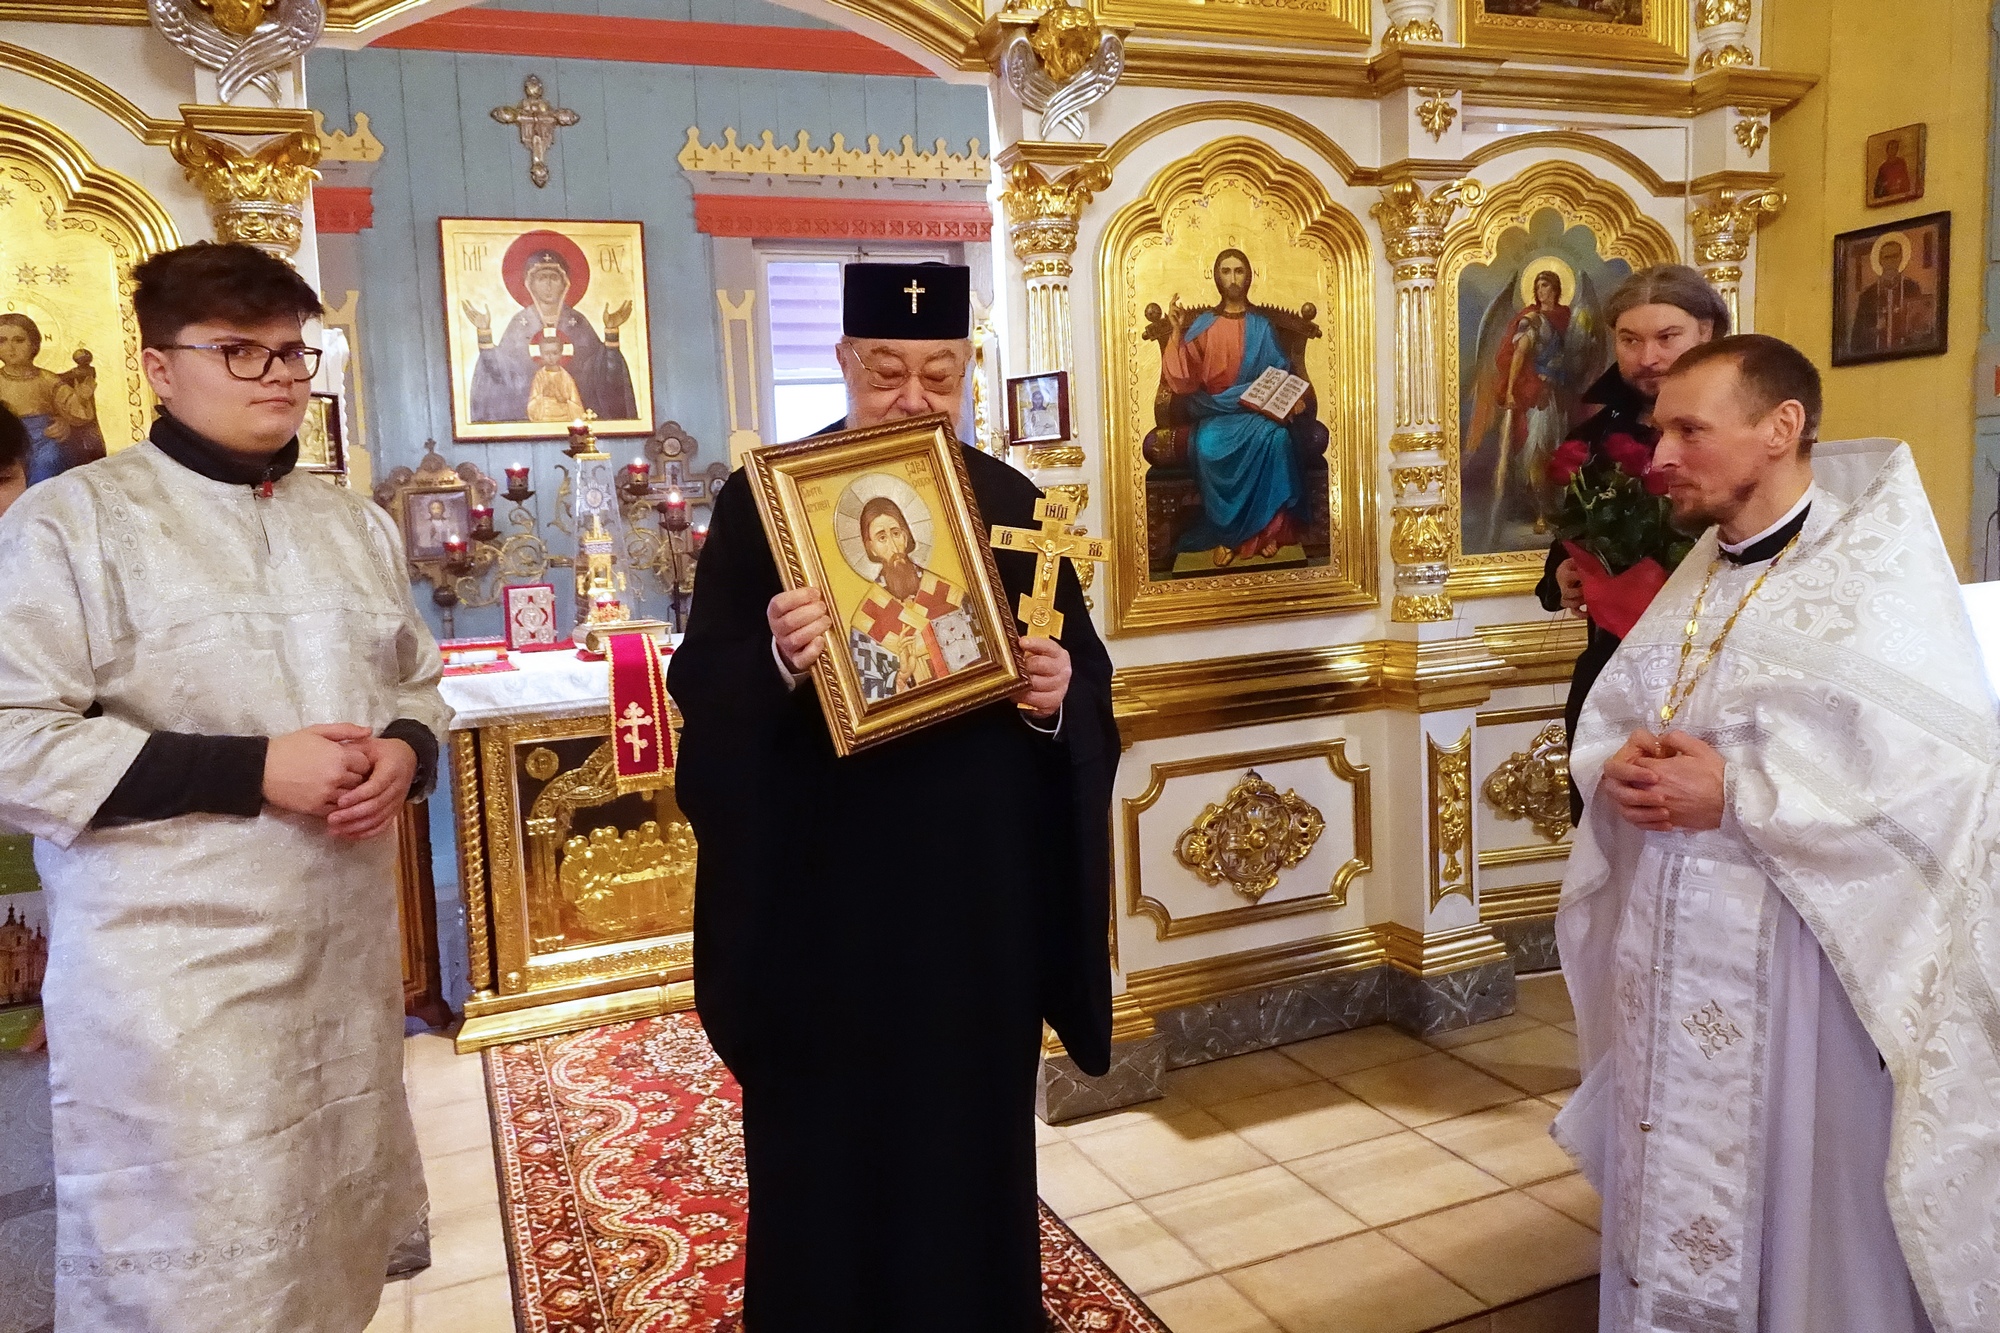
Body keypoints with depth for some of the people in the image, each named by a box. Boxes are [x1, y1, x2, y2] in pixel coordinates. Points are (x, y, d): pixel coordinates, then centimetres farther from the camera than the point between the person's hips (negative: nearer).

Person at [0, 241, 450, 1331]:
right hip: (176, 979, -5)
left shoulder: (355, 524, 11)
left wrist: (406, 754, -5)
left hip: (347, 949, 6)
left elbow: (415, 682, 19)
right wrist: (253, 769, -21)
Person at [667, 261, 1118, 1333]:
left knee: (976, 1119, 17)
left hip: (981, 883, 3)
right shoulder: (763, 498, -3)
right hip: (825, 884, -3)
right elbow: (698, 683, -8)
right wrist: (776, 661, -29)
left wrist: (1058, 693, -14)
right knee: (829, 1135, 10)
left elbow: (1086, 674, 8)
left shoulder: (1013, 503, 6)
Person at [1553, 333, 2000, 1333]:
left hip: (1805, 968, -6)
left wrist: (1736, 792, -22)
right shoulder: (1692, 579, 11)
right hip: (1672, 967, 6)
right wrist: (1617, 767, -8)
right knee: (1674, 1212, 17)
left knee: (1806, 1229, 9)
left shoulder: (1882, 569, -11)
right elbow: (1605, 726, 15)